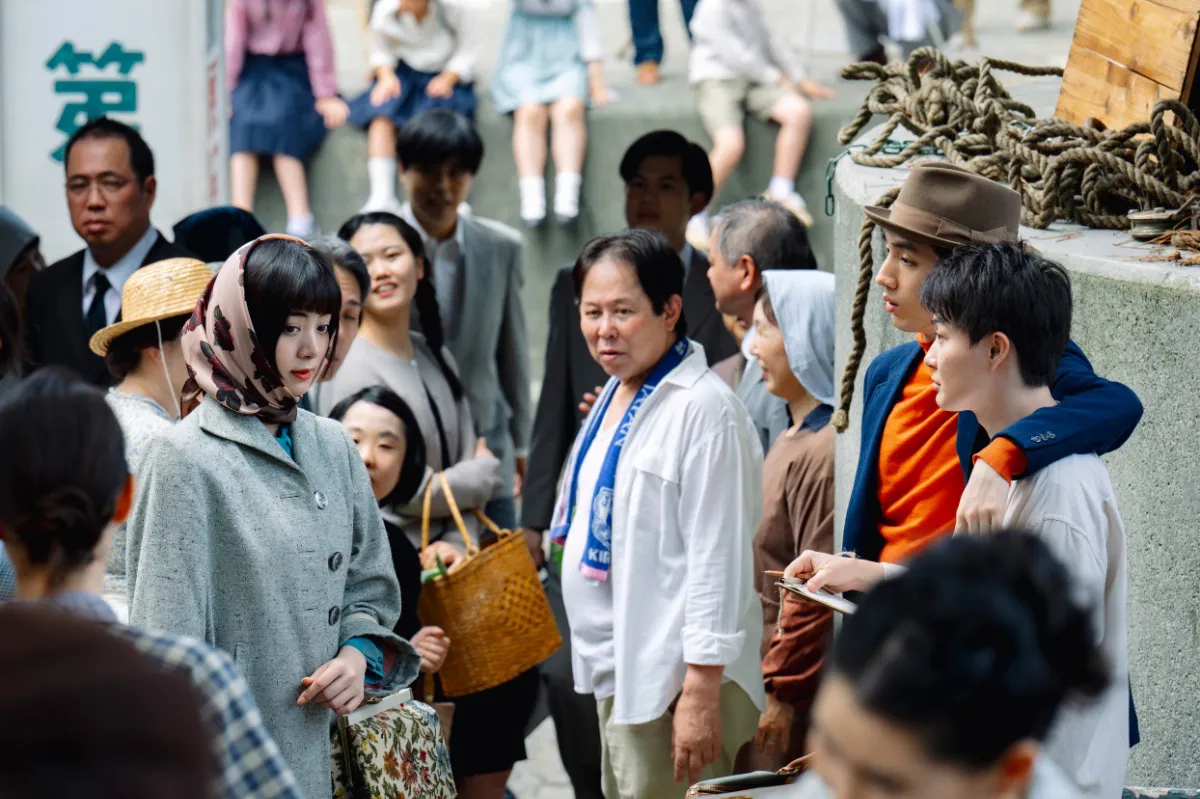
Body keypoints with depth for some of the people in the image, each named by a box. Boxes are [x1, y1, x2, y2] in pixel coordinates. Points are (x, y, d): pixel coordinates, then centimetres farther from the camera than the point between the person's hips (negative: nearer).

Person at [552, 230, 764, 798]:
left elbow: (717, 559, -20)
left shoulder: (703, 409, -17)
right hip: (618, 667, 9)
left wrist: (701, 695, -21)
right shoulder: (616, 395, 11)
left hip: (674, 676, -9)